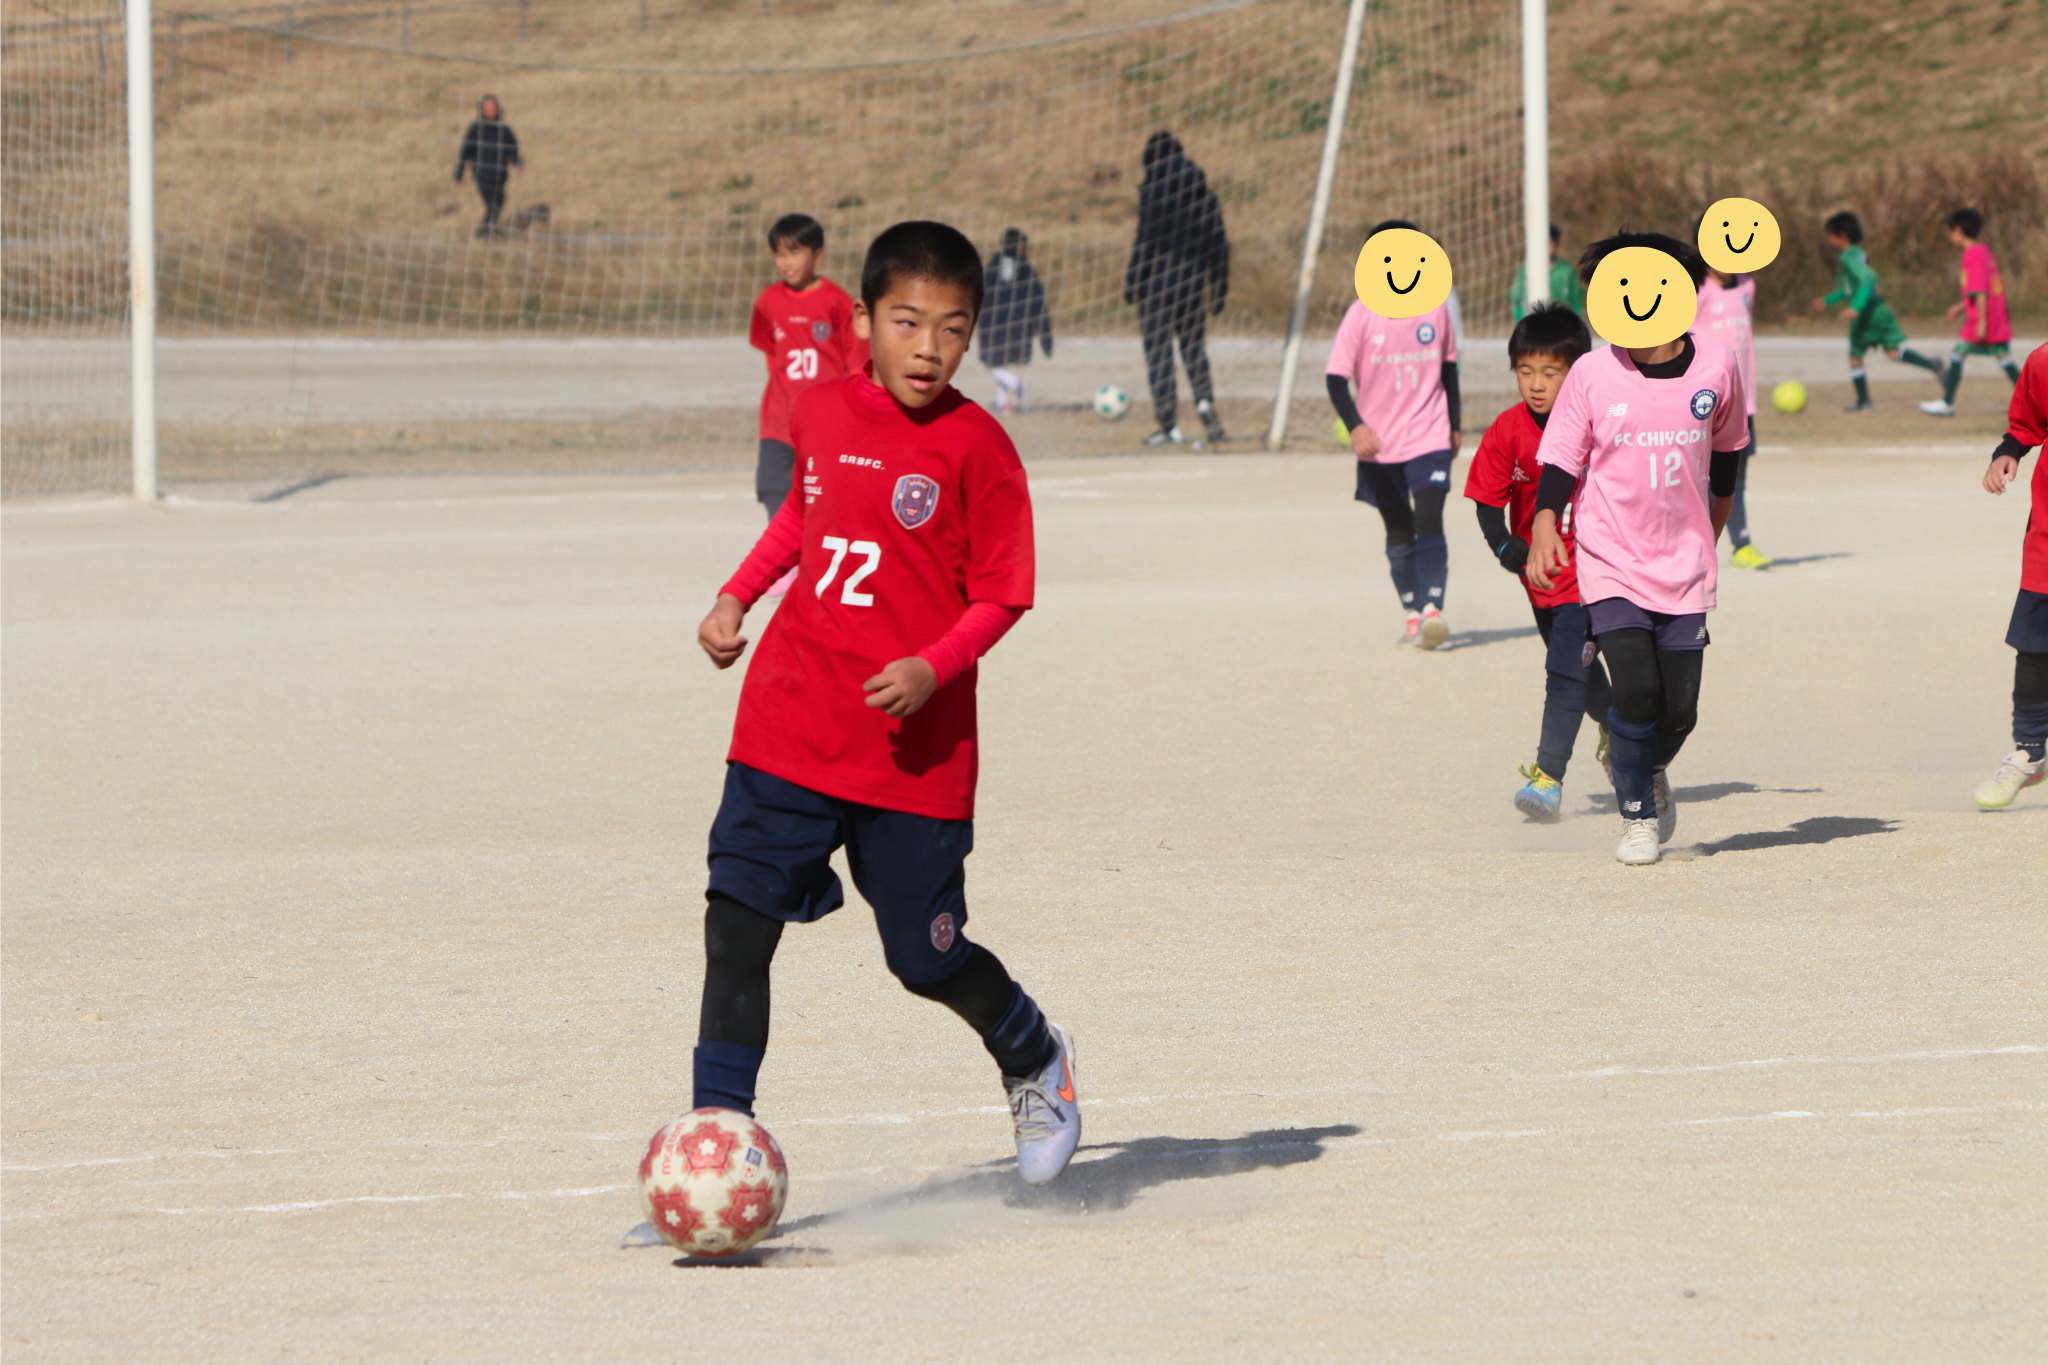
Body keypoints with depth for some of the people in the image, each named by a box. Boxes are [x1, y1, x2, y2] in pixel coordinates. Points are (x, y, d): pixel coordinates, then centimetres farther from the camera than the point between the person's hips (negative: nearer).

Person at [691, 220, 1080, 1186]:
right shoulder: (820, 412, 5)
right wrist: (738, 597, 16)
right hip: (790, 727, 4)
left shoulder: (976, 447, -9)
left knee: (926, 956, 5)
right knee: (738, 919, -8)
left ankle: (1035, 1062, 35)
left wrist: (934, 668, -22)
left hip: (915, 750, -4)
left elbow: (1000, 596, -6)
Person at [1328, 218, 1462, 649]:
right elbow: (1336, 376, -10)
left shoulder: (1435, 309, 0)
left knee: (1429, 520, -16)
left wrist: (1454, 425, 18)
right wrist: (1354, 425, -24)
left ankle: (1433, 608, -20)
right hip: (1379, 443, 0)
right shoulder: (1362, 315, -8)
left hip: (1430, 437, 0)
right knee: (1398, 530, 9)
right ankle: (1412, 614, 19)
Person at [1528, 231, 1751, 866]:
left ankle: (1652, 774, 36)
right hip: (1610, 565, -2)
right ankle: (1637, 815, 6)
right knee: (1635, 689, -16)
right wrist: (1546, 522, -19)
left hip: (1684, 565, 2)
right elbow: (1560, 458, -2)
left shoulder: (1716, 366, -4)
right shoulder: (1592, 374, -8)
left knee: (1679, 708, 2)